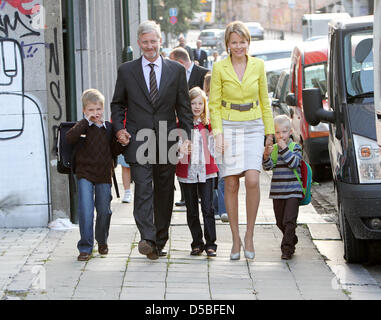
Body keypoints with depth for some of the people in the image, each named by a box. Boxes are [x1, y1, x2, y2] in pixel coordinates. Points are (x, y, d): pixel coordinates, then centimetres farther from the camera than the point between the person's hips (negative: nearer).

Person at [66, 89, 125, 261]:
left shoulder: (108, 127, 8)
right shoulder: (83, 126, -3)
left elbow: (114, 151, 14)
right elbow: (70, 138, -24)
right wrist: (86, 120, -21)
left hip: (104, 175, 4)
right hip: (85, 174, -3)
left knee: (104, 211, 11)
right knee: (85, 211, -11)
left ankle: (102, 241, 32)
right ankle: (85, 248, -4)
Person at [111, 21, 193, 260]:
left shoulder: (176, 70, 8)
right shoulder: (126, 71, 6)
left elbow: (184, 106, 9)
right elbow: (117, 104, 14)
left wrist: (187, 135, 0)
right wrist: (119, 128, -2)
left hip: (167, 141, 2)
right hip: (138, 140, -2)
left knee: (164, 193, 7)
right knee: (143, 189, -15)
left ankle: (160, 241, 18)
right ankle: (147, 239, -23)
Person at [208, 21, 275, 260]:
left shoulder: (258, 65, 5)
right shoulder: (219, 68, -1)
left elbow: (265, 101, 11)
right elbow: (214, 104, 1)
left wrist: (270, 132, 8)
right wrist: (218, 132, -10)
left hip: (253, 128, 1)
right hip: (229, 128, -1)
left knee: (252, 180, -15)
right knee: (231, 185, 0)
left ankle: (249, 235, -1)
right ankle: (236, 239, 10)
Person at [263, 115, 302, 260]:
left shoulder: (295, 147, -3)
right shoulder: (273, 148, 8)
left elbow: (294, 163, -17)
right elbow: (267, 167, 0)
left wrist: (284, 149, -22)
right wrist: (266, 156, -19)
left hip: (293, 191, -5)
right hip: (277, 191, 5)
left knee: (289, 220, -11)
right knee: (280, 222, 12)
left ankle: (287, 248, -9)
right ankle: (292, 240, 31)